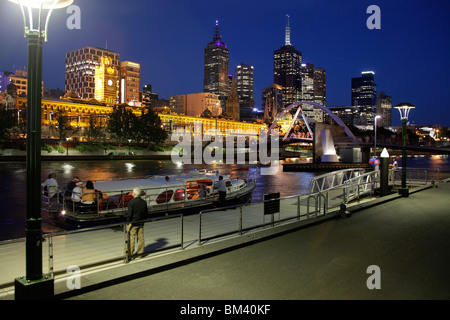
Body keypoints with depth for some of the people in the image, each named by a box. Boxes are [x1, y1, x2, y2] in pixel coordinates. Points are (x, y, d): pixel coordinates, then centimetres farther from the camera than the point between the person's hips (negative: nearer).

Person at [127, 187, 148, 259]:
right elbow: (146, 212, 10)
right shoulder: (144, 202, 3)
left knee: (131, 238, 3)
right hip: (141, 223, 5)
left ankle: (130, 253, 8)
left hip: (132, 223, -5)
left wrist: (128, 222, -7)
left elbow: (129, 214, -17)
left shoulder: (131, 202, -16)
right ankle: (140, 252, 20)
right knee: (141, 237, 12)